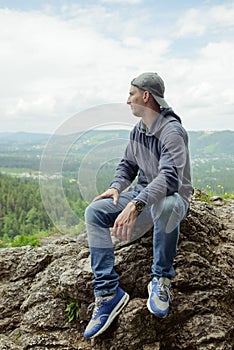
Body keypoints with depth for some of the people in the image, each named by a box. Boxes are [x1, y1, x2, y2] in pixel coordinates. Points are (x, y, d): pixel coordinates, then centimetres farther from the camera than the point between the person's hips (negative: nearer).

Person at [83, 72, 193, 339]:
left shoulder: (172, 131, -19)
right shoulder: (138, 129, 6)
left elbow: (170, 177, -33)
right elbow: (128, 164, 16)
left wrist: (135, 206, -46)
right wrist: (116, 187, -6)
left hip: (173, 197, -7)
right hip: (142, 194, 7)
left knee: (164, 205, -43)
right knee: (95, 212, -13)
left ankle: (161, 280, -18)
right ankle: (107, 293, -16)